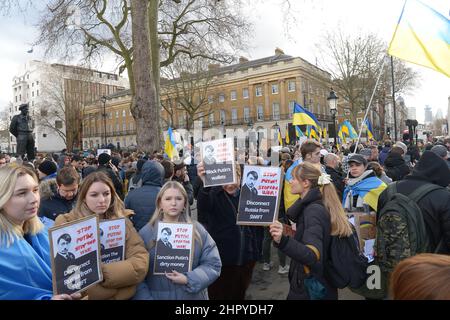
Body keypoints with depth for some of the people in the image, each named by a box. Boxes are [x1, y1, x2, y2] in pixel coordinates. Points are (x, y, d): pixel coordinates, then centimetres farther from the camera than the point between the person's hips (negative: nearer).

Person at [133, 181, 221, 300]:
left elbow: (212, 264, -4)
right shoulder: (146, 233, -5)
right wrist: (145, 297, -14)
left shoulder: (197, 230, -3)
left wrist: (189, 280, -16)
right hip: (157, 296, -1)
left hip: (192, 296, 1)